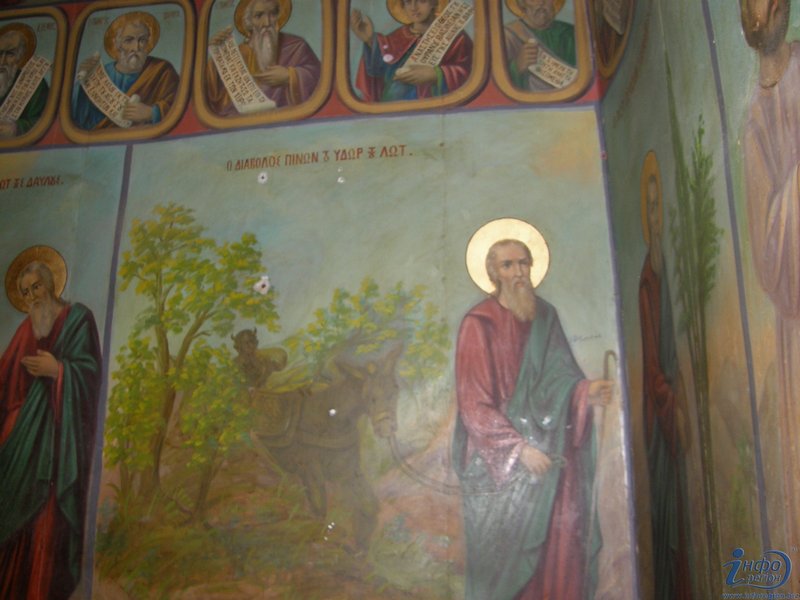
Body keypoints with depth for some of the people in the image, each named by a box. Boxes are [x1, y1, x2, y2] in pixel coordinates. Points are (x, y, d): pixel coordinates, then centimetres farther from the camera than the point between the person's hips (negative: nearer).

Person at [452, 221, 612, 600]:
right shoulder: (479, 324, -10)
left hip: (548, 452, 5)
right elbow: (474, 404, -12)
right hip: (498, 460, -4)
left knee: (557, 548, 3)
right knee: (505, 554, 3)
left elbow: (558, 379, 9)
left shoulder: (546, 317, 7)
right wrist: (520, 449, -16)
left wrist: (585, 392, -13)